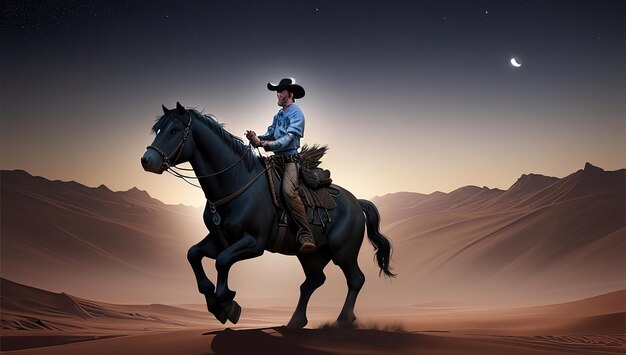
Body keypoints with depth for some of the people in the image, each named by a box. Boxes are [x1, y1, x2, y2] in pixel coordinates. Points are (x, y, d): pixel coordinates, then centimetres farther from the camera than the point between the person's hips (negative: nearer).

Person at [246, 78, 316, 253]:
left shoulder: (296, 113, -4)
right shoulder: (278, 115, 22)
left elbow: (290, 137, -16)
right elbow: (270, 134, 15)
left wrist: (271, 144, -29)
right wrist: (257, 138, -5)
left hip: (290, 159, -9)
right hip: (277, 159, 9)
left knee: (288, 190, -31)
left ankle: (306, 236, -37)